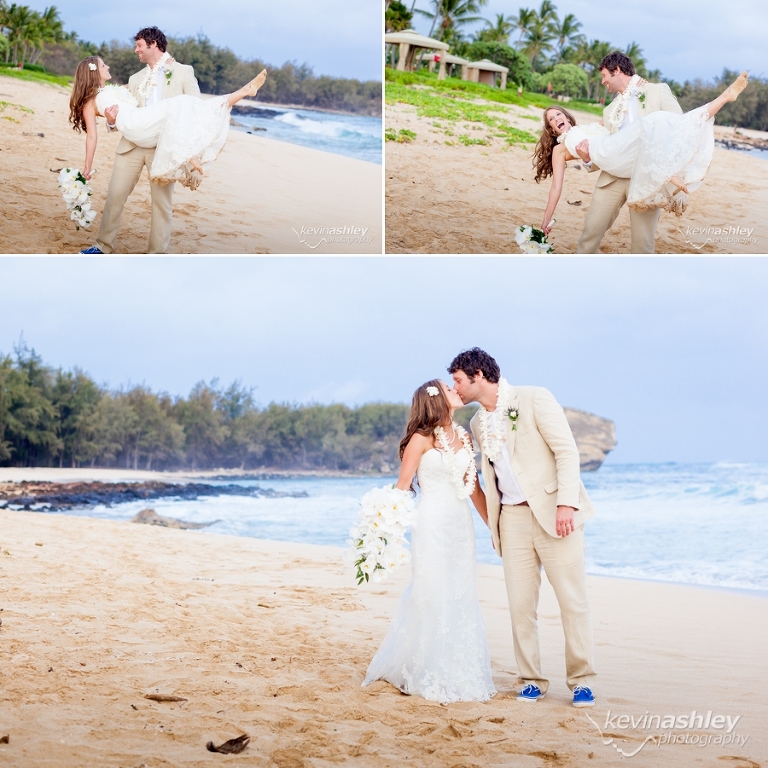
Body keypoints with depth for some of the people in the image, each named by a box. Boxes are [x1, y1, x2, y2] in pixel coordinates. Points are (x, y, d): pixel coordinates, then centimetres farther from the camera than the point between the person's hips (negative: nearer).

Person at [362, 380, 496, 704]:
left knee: (462, 599, 7)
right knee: (433, 599, -3)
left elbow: (474, 488, 14)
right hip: (433, 526, -6)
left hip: (461, 525, 6)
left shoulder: (463, 437, 10)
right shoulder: (422, 439, -6)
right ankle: (431, 679, 7)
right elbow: (402, 486, -8)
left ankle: (462, 675, 14)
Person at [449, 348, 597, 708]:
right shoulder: (478, 424, 15)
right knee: (520, 604, 2)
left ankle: (581, 681, 5)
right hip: (513, 518, 6)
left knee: (572, 599, -4)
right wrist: (493, 524, 12)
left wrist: (566, 504, -20)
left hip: (554, 512, -6)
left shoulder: (534, 399, -5)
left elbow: (567, 450, -10)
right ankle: (532, 680, 12)